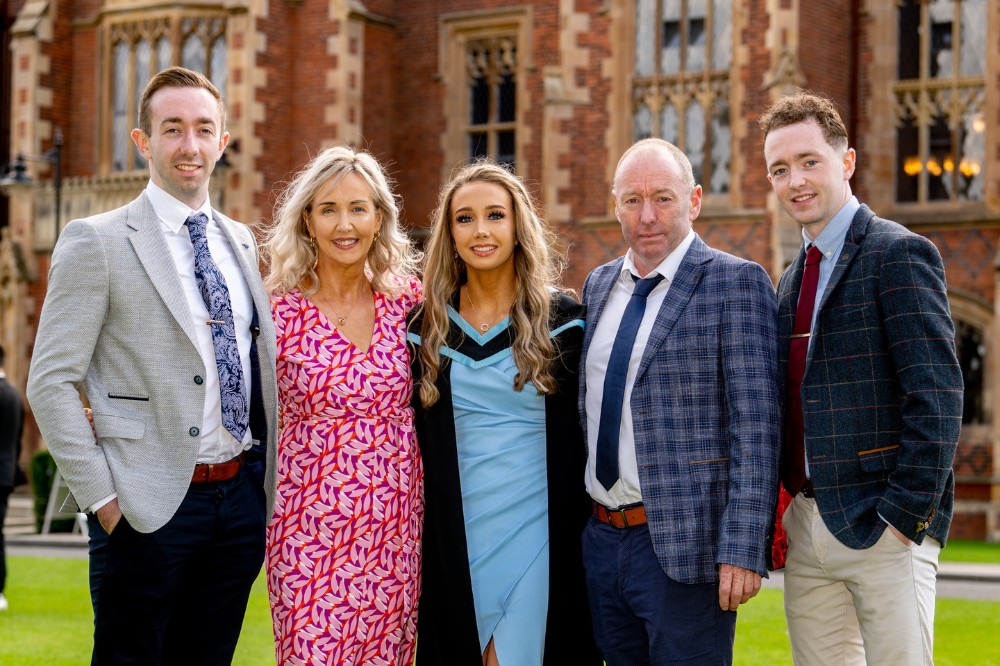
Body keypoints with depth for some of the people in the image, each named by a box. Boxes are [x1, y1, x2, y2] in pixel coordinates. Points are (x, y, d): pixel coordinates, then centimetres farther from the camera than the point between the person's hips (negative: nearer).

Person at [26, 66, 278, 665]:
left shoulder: (243, 244, 13)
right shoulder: (97, 241, -4)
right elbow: (51, 382, -8)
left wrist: (269, 482, 10)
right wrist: (101, 497, -12)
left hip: (243, 500, 5)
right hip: (154, 505, -5)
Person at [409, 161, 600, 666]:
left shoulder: (562, 321, -1)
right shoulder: (427, 327, 5)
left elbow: (584, 434, 1)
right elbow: (417, 439, 11)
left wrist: (589, 535, -3)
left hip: (538, 531, -2)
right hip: (454, 541, 3)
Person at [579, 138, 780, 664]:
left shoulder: (736, 283, -8)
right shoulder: (598, 285, 13)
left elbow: (756, 428, -13)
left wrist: (743, 551, -18)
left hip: (685, 546, -6)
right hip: (601, 539, 6)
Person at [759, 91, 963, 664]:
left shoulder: (898, 254, -8)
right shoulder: (794, 278, 17)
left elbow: (938, 397, -15)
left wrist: (905, 515, -18)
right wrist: (782, 507, 9)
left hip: (880, 529, -7)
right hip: (806, 527, 7)